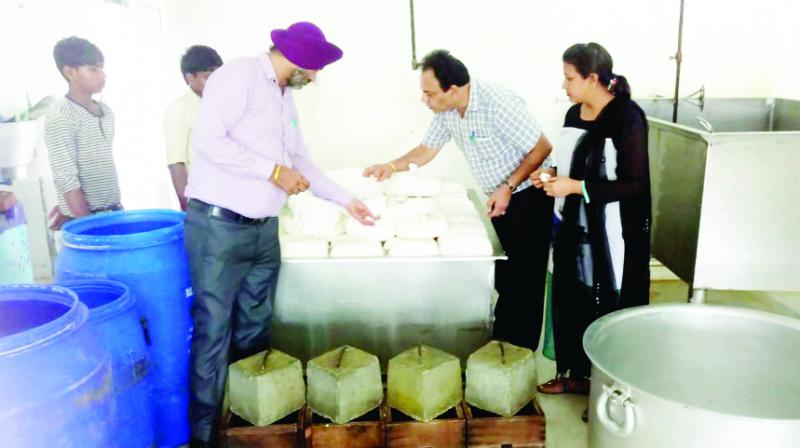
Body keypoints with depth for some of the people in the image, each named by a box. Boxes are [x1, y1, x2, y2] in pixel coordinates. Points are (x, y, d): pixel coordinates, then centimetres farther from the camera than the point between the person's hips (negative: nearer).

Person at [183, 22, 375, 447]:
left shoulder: (286, 99, 17)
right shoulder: (240, 74, -9)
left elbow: (301, 162, 25)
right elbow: (206, 139, -20)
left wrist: (345, 200, 25)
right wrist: (273, 171, -17)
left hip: (264, 231, 8)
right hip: (218, 227, -8)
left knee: (254, 332, 13)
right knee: (214, 333, -1)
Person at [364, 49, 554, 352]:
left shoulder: (498, 104, -28)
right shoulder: (446, 110, -5)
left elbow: (542, 148, -22)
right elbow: (428, 149, 9)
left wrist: (508, 187, -25)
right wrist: (392, 167, -4)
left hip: (529, 197, -7)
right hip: (500, 199, 7)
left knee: (525, 281, -2)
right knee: (503, 278, 15)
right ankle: (500, 344, 29)